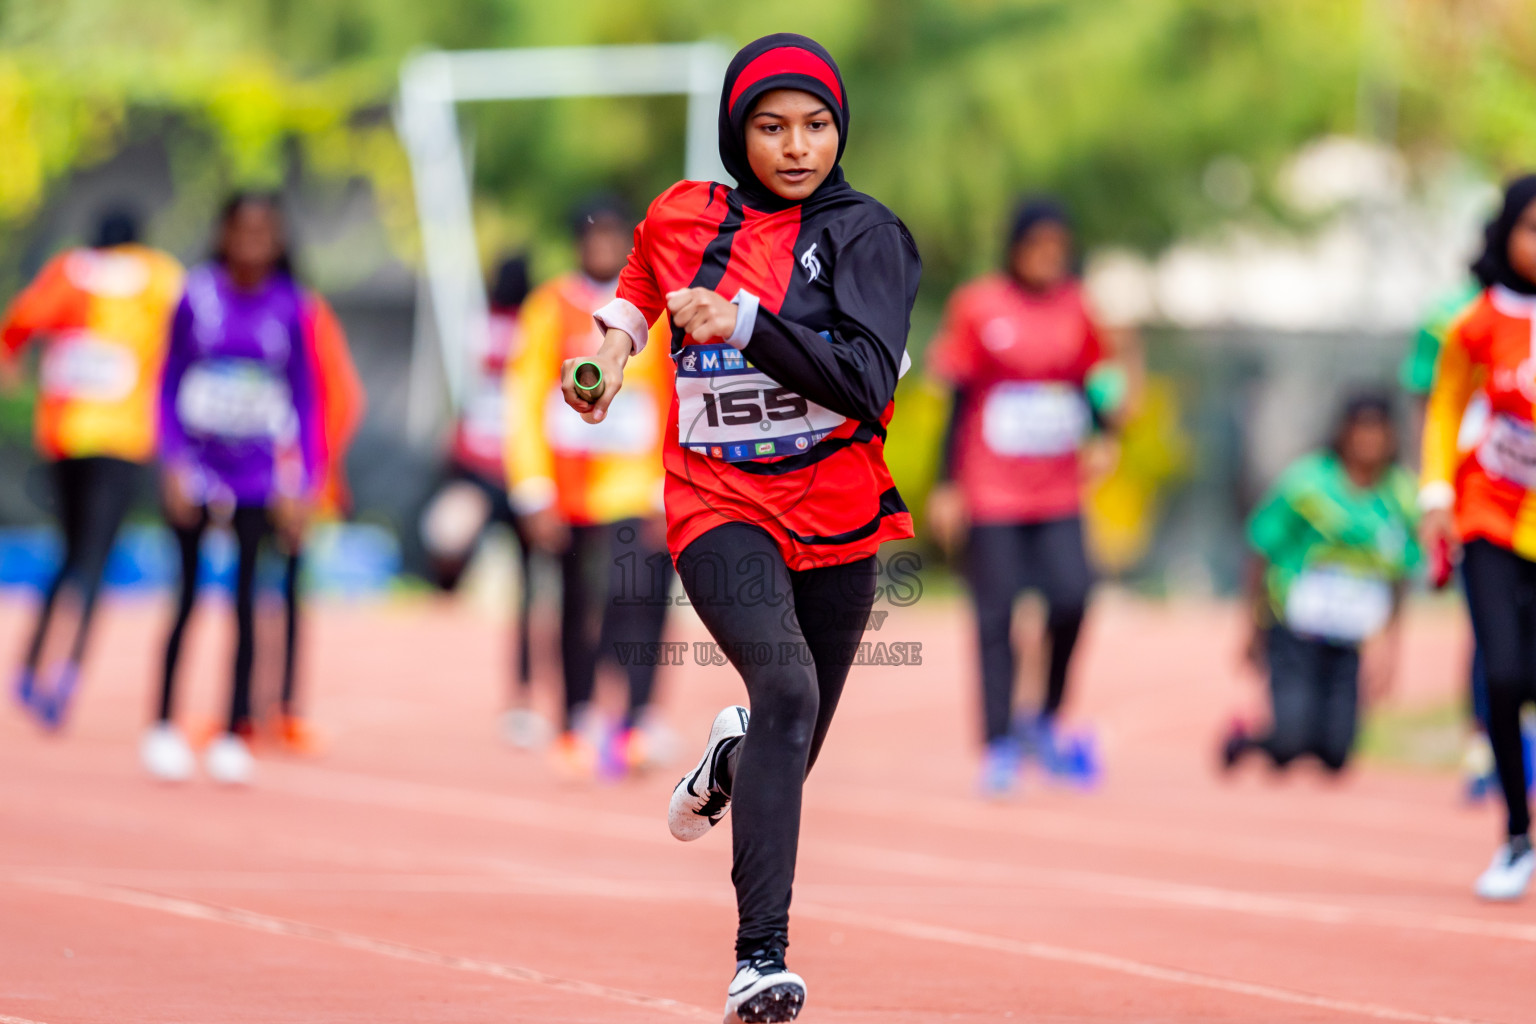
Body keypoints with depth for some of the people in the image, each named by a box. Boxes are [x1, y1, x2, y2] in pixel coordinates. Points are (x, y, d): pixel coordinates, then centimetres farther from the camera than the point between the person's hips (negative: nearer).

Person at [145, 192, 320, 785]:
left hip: (258, 475, 1)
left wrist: (303, 485, 2)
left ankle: (234, 734, 4)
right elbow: (169, 384, 3)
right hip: (197, 469, -1)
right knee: (187, 596, 2)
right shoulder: (198, 295, -1)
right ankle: (163, 729, 11)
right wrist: (173, 465, -6)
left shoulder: (289, 306, 1)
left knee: (248, 602, -2)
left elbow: (306, 398, 6)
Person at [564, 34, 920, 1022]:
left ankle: (730, 757, 54)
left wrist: (741, 322, -28)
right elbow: (643, 276, 28)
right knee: (786, 690, -29)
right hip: (719, 507, -1)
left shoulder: (864, 234, -4)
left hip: (837, 525, 1)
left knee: (788, 756, 13)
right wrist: (616, 339, 7)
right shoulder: (683, 217, 4)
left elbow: (865, 384, -18)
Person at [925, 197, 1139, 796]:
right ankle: (1000, 750, 6)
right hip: (991, 496, -2)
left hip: (1059, 497, 2)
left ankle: (1044, 722, 5)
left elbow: (1090, 395, 13)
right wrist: (946, 486, -3)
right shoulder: (978, 308, -2)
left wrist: (1116, 399, -10)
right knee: (996, 618, -2)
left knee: (1071, 599, -15)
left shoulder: (1075, 309, 7)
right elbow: (959, 402, 1)